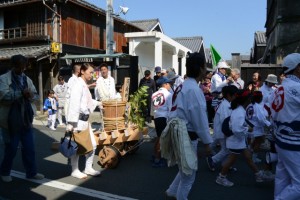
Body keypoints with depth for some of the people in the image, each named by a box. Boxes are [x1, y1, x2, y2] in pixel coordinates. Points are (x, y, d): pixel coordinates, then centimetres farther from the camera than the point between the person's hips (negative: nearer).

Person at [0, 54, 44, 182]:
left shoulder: (27, 79, 12)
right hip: (11, 120, -5)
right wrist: (21, 93, -27)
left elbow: (36, 96, 9)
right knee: (11, 148, 6)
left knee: (29, 147, 10)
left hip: (26, 119, 5)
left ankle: (31, 172, 22)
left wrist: (30, 95, -13)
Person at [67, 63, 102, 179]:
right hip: (78, 120, -9)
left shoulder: (85, 85, 14)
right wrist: (71, 122, -26)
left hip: (85, 120, 9)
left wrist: (98, 103, 36)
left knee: (92, 144, 13)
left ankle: (88, 168, 27)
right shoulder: (78, 85, -14)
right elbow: (74, 104, -22)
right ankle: (75, 170, 19)